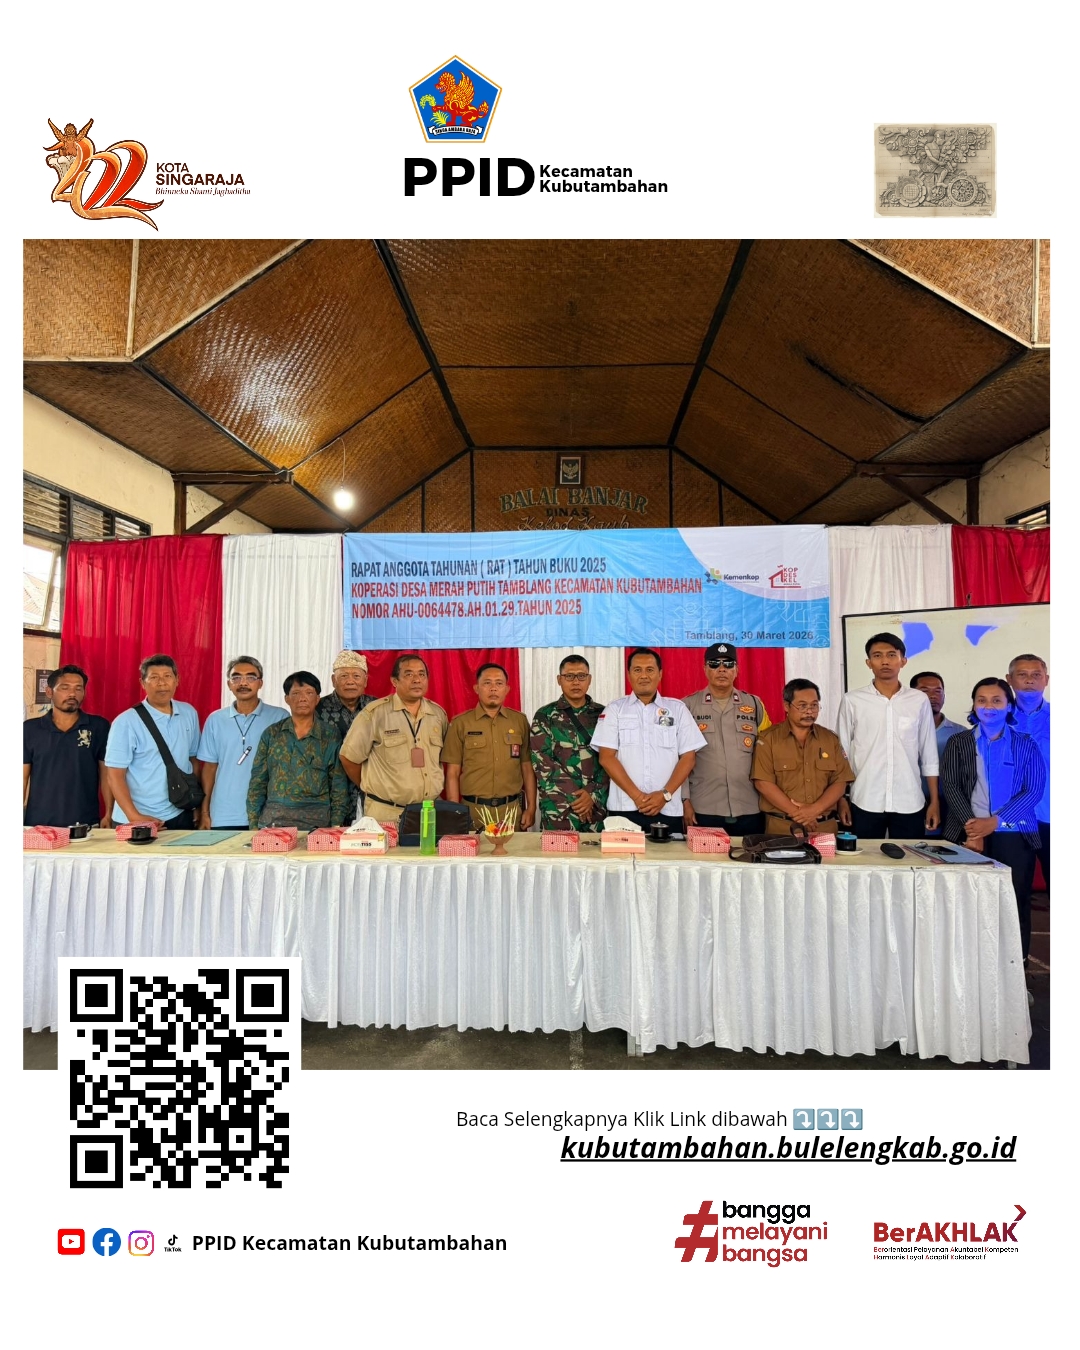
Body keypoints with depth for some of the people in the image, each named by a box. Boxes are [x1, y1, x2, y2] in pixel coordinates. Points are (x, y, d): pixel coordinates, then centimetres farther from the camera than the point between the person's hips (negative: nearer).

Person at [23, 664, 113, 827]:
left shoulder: (99, 727, 0)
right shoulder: (29, 729, 4)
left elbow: (106, 774, 2)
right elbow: (23, 777, 5)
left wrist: (109, 815, -4)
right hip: (39, 823, 1)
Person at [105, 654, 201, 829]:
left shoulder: (189, 714, 3)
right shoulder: (126, 722, -9)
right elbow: (115, 776, -10)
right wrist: (135, 817, -18)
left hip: (182, 815, 4)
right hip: (140, 821, -4)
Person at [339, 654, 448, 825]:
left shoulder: (439, 714, 6)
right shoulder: (375, 713, -8)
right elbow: (349, 757, -3)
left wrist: (435, 787, 12)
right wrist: (372, 788, 6)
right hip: (385, 812, -4)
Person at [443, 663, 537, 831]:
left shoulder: (520, 721, 5)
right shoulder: (460, 723, 0)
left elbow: (527, 768, 8)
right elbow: (453, 773, 0)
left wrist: (531, 808, 3)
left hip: (512, 808, 2)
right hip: (473, 810, -1)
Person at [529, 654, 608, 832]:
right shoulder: (545, 716, 3)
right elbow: (542, 762, -5)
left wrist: (593, 794, -10)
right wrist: (576, 798, -10)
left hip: (598, 805, 2)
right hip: (558, 808, -2)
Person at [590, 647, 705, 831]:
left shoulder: (678, 709, 8)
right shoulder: (614, 710, 6)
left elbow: (688, 757, 5)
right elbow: (607, 758, -1)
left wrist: (665, 794, -8)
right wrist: (636, 795, -10)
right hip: (624, 808, -1)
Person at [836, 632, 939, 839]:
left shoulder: (919, 701, 3)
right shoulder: (852, 700, -1)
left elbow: (929, 756, 8)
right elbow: (841, 754, 3)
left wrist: (934, 801, 6)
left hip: (910, 803, 1)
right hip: (865, 802, -1)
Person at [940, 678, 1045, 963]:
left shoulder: (1025, 744, 8)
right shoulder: (959, 742, 9)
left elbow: (1034, 790, -1)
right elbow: (951, 786, 1)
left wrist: (994, 822, -11)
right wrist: (971, 826, -13)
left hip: (1014, 836, 0)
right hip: (969, 834, 0)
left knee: (1015, 903, 1)